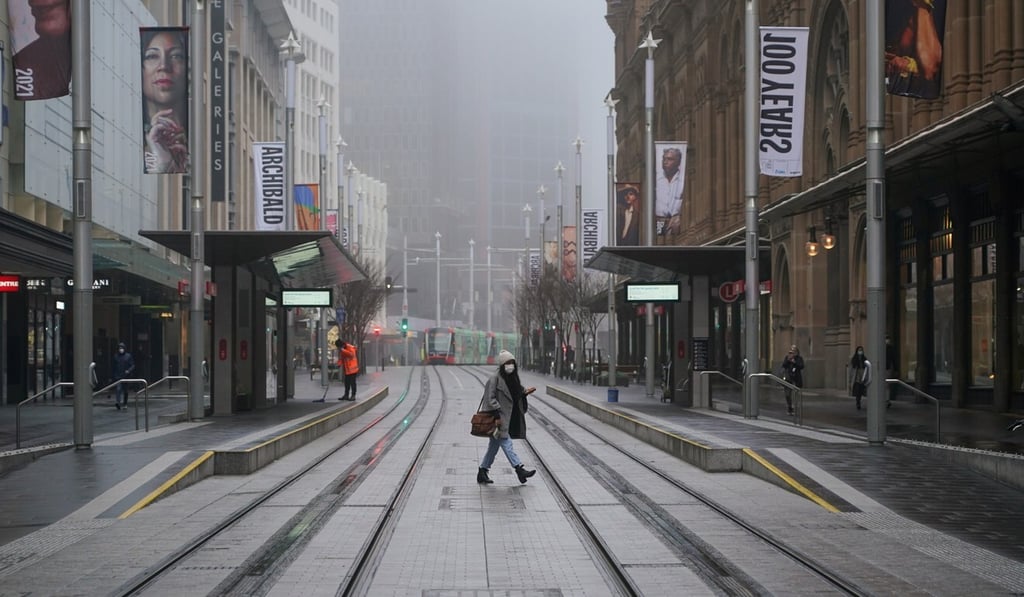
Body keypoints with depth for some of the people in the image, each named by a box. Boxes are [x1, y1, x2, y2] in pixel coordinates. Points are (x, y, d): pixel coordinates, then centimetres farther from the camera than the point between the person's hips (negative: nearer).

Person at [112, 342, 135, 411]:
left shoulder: (128, 356, 1)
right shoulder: (116, 356, 6)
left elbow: (133, 365, 0)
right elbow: (114, 367, 10)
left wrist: (129, 370, -18)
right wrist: (114, 375, 7)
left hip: (126, 376, 0)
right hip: (118, 376, 0)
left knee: (125, 390, 8)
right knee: (118, 388, -18)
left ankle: (125, 404, 20)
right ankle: (117, 402, -27)